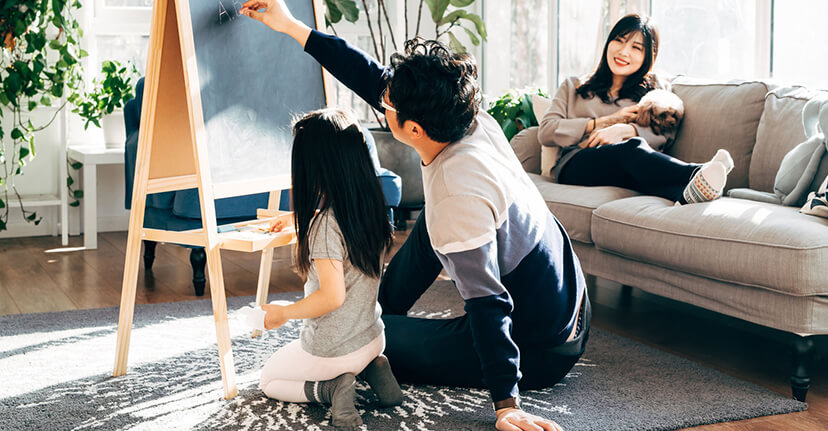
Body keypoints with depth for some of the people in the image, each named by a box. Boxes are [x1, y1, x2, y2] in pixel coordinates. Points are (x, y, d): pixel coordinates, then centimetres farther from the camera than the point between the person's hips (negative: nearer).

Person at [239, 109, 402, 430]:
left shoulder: (324, 226, -27)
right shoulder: (371, 209, -6)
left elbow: (333, 297, -27)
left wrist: (283, 313, -11)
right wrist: (296, 220, 26)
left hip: (332, 351, -6)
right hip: (372, 338, 6)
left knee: (268, 381, 22)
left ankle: (330, 388, -4)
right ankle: (371, 368, 8)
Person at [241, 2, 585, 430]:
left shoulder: (458, 197, -33)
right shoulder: (472, 121, -8)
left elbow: (488, 305, -31)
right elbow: (373, 79, 2)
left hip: (540, 352, -8)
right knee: (432, 226, 20)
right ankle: (376, 309, 34)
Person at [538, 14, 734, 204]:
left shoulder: (653, 88, 27)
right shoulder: (573, 87, 26)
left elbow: (667, 134, 8)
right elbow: (545, 132, 9)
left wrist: (626, 130, -12)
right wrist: (607, 121, 4)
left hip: (624, 169, 1)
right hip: (575, 165, -1)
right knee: (633, 147, -36)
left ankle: (687, 192, -71)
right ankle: (697, 175, -61)